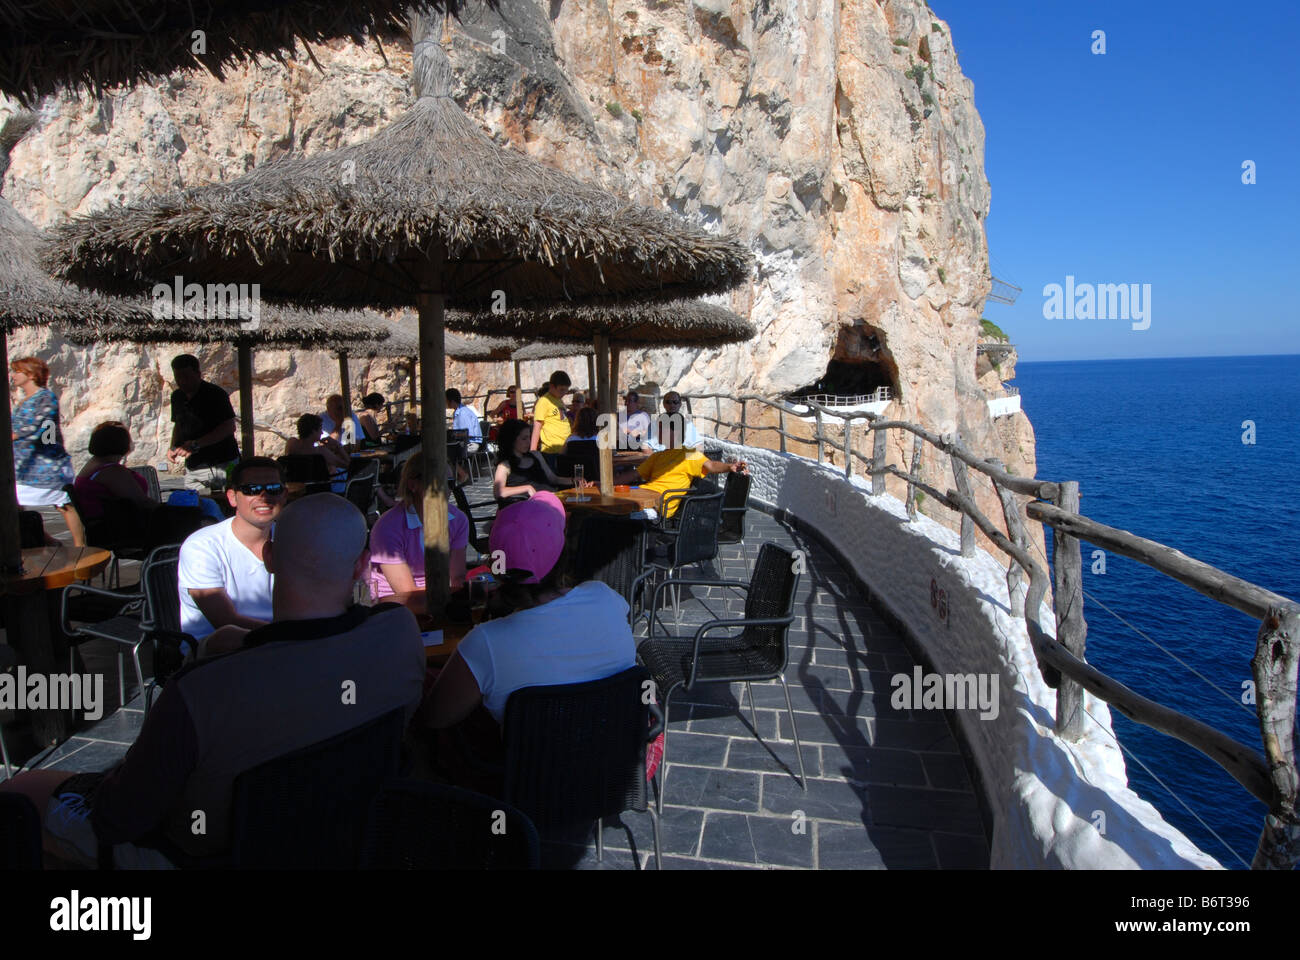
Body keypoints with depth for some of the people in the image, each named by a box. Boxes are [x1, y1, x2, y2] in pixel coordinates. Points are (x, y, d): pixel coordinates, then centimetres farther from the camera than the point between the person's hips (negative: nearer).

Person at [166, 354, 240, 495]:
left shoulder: (215, 393, -9)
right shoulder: (177, 397, 13)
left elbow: (229, 427, -16)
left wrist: (196, 444, -20)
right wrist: (174, 448, 7)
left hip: (223, 465, -5)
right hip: (193, 468, 5)